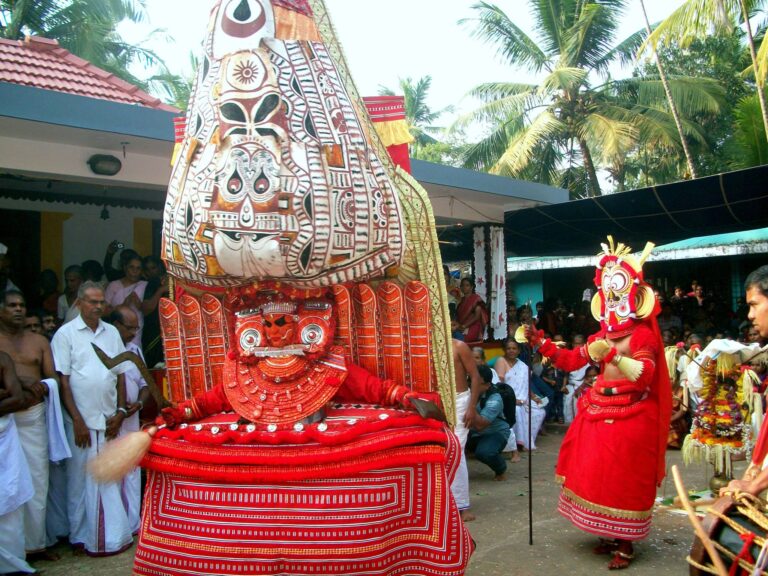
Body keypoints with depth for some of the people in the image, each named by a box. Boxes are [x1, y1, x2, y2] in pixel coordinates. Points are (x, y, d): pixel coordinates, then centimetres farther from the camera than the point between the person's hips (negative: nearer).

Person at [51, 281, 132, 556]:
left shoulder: (112, 332, 9)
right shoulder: (66, 333, -4)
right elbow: (63, 380, -7)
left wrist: (121, 411, 3)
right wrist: (78, 421, -10)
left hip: (109, 419, 4)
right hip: (81, 420, -3)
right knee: (81, 479, 5)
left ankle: (111, 535, 19)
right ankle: (82, 536, 20)